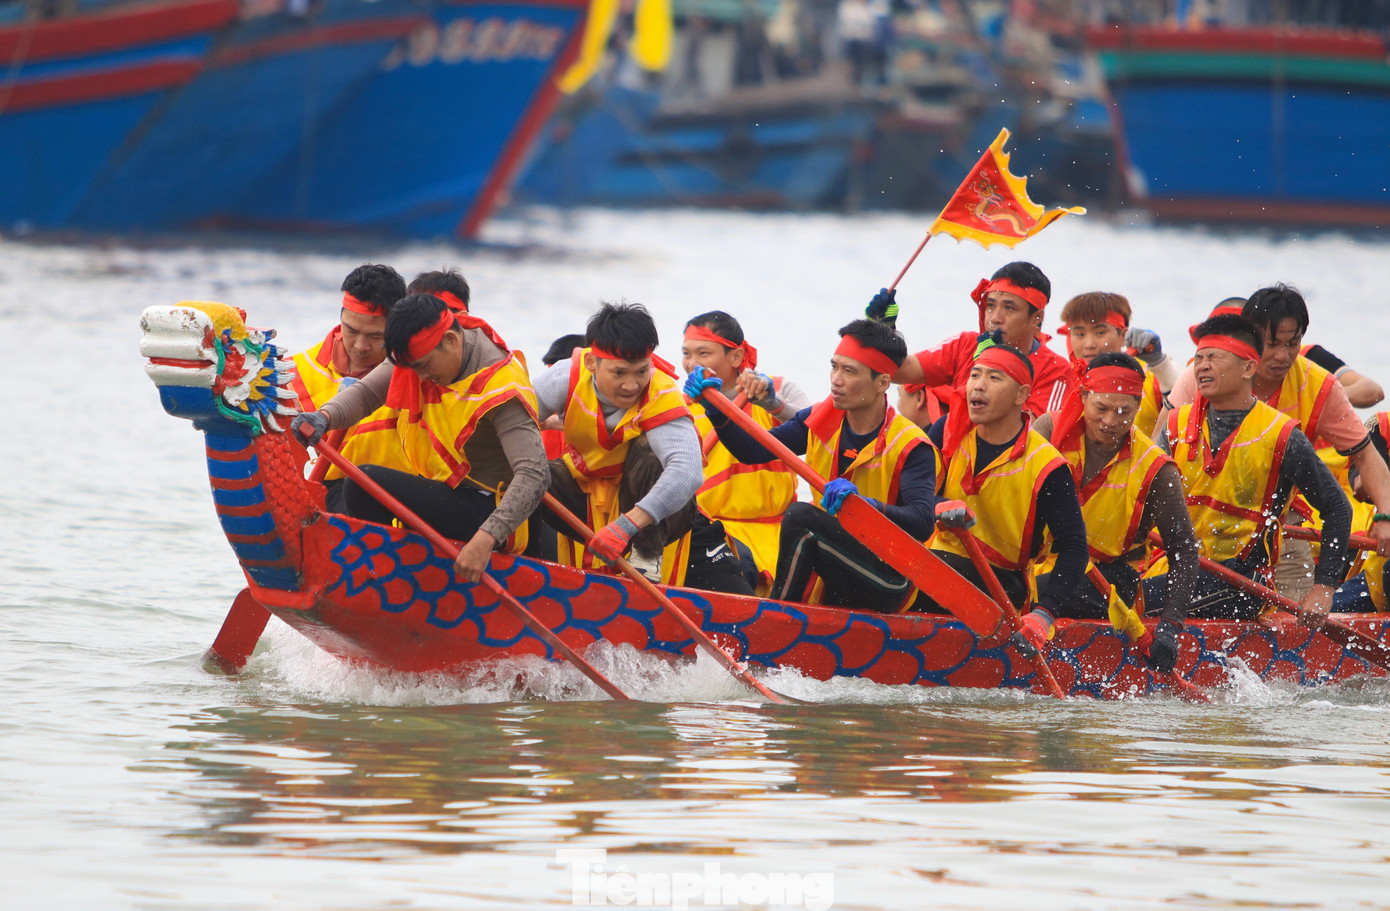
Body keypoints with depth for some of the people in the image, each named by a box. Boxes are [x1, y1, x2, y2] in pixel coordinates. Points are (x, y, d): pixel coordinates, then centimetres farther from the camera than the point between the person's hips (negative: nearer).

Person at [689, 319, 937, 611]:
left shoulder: (911, 447, -14)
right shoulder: (822, 420, 4)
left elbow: (922, 524, -27)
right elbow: (752, 451, 1)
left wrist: (865, 504, -44)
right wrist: (716, 409, -15)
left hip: (889, 584, -6)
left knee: (800, 516, -25)